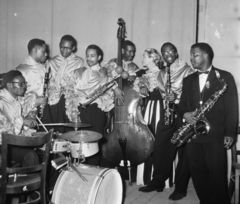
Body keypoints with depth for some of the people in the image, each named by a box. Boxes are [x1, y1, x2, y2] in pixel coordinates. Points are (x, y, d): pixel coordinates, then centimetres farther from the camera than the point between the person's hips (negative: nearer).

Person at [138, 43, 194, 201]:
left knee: (183, 152, 0)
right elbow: (159, 91, 11)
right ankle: (158, 181, 18)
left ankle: (181, 188, 8)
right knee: (160, 148, 5)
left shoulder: (187, 70, -2)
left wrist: (177, 97, -24)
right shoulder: (161, 73, 16)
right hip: (166, 114, 5)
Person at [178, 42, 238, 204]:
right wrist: (185, 114, -8)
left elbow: (232, 107, -2)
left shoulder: (225, 77, 2)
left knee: (217, 175, -4)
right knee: (198, 174, 7)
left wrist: (230, 133, -8)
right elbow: (182, 104, 16)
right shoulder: (188, 80, 17)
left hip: (215, 134, -4)